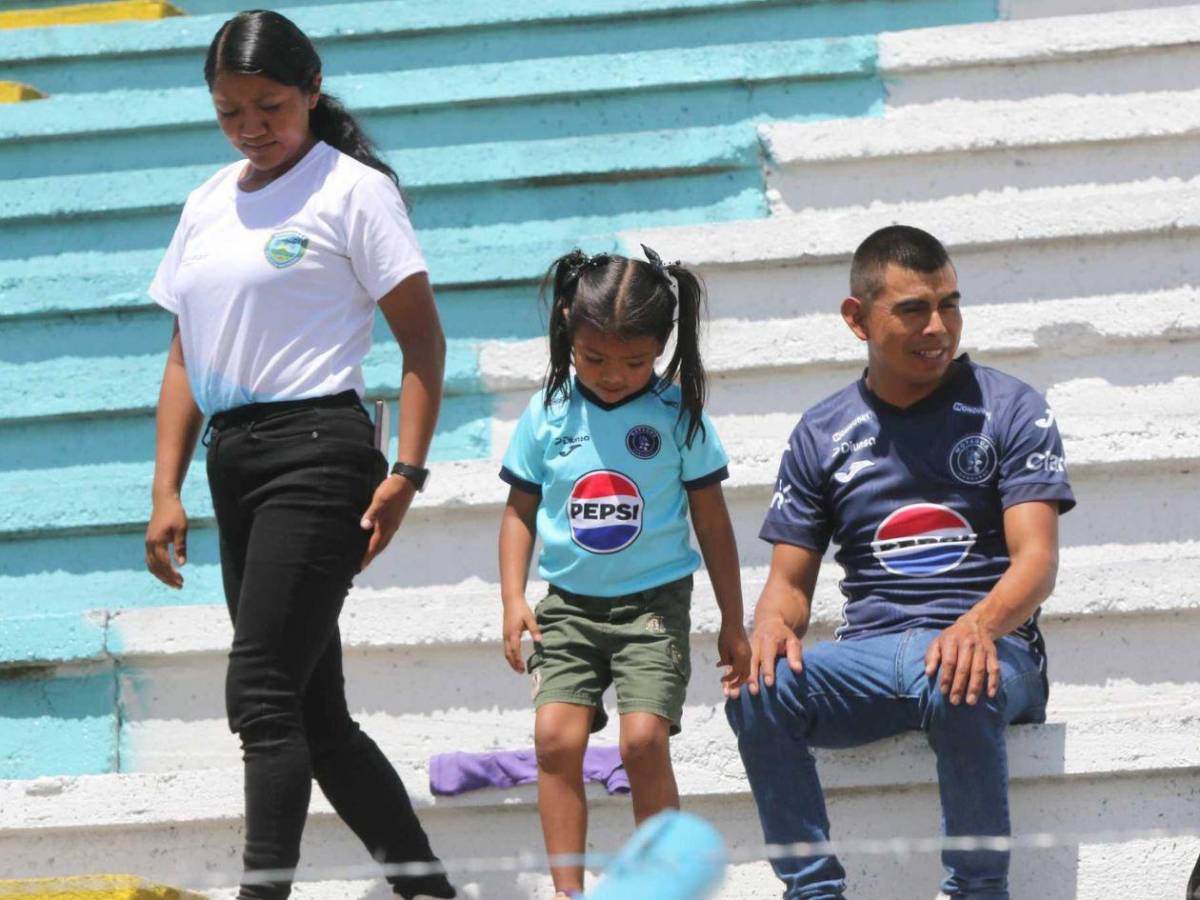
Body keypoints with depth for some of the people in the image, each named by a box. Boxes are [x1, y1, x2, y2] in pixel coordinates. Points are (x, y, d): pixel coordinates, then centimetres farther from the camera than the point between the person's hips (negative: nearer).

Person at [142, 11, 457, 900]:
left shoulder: (352, 189, -3)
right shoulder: (209, 203, 15)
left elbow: (423, 340, -5)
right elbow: (185, 358, 17)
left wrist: (406, 473, -15)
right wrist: (167, 493, 8)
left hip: (317, 450, -7)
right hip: (233, 460, 7)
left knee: (262, 695, -16)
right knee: (315, 713, 9)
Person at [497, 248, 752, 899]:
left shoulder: (677, 415, -3)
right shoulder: (548, 413, 2)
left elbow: (711, 521, 3)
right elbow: (520, 510, 9)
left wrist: (732, 624, 4)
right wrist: (513, 599, -3)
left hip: (654, 601, -2)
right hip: (570, 604, 2)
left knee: (644, 740, -16)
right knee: (555, 736, -14)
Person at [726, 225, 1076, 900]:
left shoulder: (1009, 409, 4)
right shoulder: (822, 435, 13)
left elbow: (1036, 560, -6)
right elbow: (791, 581, 13)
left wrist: (979, 625, -29)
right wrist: (772, 625, -14)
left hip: (988, 645, -3)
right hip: (869, 655, 3)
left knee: (957, 688, -39)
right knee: (758, 692, -28)